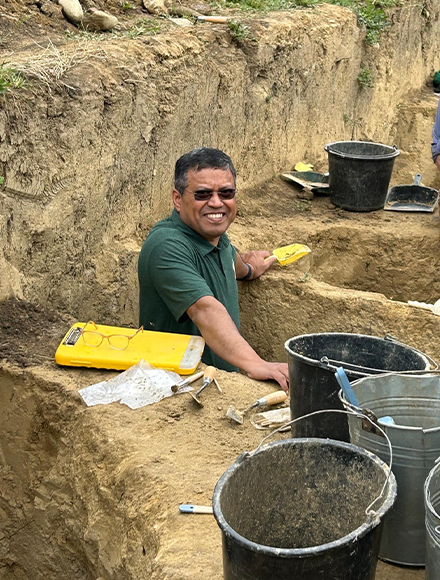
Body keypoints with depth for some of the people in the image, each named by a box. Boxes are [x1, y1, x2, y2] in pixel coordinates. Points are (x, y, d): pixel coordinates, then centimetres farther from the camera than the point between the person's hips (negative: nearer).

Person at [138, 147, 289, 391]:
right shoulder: (168, 246, -21)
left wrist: (248, 268, 51)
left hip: (225, 380, 8)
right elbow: (205, 310, -35)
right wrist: (255, 364, -45)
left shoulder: (213, 233, 7)